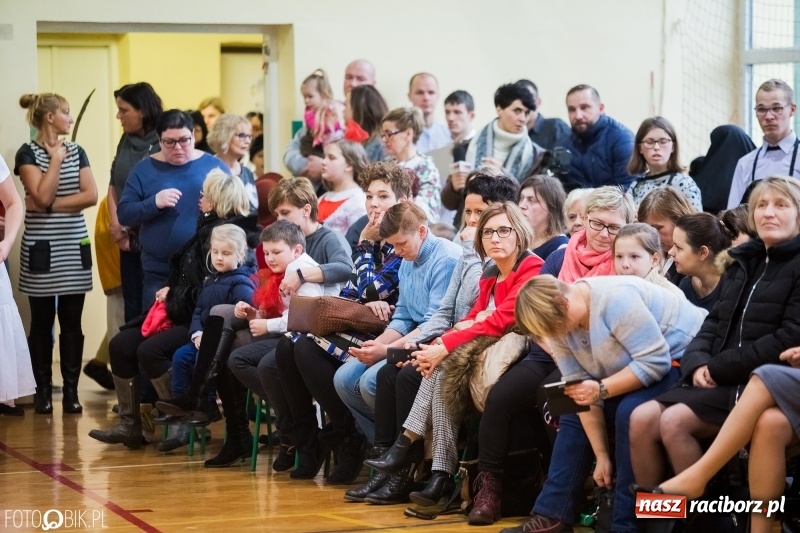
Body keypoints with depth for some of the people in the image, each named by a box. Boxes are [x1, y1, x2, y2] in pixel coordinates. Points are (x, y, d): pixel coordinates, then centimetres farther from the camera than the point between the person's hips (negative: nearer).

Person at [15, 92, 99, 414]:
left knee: (72, 322, 4)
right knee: (42, 323, 1)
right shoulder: (28, 153, -5)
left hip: (74, 248, 4)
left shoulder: (76, 151, 9)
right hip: (41, 249, -4)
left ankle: (71, 390, 8)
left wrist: (53, 206, -10)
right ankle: (43, 391, 8)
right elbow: (42, 196, -17)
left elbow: (91, 196, -2)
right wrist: (56, 158, -11)